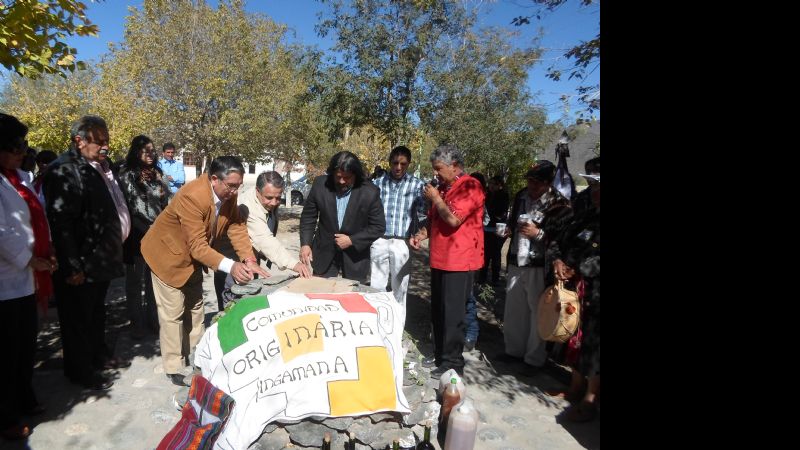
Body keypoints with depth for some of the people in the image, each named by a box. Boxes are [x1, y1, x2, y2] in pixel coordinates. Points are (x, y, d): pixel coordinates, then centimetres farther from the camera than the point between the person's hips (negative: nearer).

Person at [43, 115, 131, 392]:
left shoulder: (100, 167, 10)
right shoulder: (65, 171, -17)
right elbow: (60, 222, -22)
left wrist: (114, 248, 15)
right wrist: (72, 267, -22)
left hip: (101, 259, 8)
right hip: (81, 265, -8)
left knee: (97, 314, 23)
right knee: (78, 319, 8)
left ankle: (100, 355, 40)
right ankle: (80, 371, 23)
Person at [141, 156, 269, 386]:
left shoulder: (228, 194, -15)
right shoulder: (192, 197, -37)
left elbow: (237, 227, -14)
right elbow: (198, 246, -38)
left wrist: (249, 260, -27)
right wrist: (230, 266, -49)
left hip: (192, 255, 8)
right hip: (169, 252, -7)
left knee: (195, 307, 17)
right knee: (173, 312, 1)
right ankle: (174, 368, 17)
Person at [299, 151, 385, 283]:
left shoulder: (370, 193, -16)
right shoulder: (320, 184, -10)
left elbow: (379, 227, -10)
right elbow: (308, 216, 1)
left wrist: (352, 240, -17)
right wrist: (305, 244, -10)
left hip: (355, 256, -2)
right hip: (324, 253, 2)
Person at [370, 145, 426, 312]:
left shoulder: (417, 185, -1)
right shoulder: (378, 183, 5)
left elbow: (422, 215, 2)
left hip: (402, 243, -1)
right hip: (379, 241, 2)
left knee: (399, 289, 9)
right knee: (376, 287, 9)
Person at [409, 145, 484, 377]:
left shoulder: (470, 186, -13)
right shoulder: (443, 187, 15)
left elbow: (454, 219, -25)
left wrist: (435, 198, -11)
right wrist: (420, 235, 6)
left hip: (459, 261, -9)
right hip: (439, 259, 9)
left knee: (452, 314, -2)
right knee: (437, 311, 15)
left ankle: (453, 363, 11)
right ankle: (440, 354, 29)